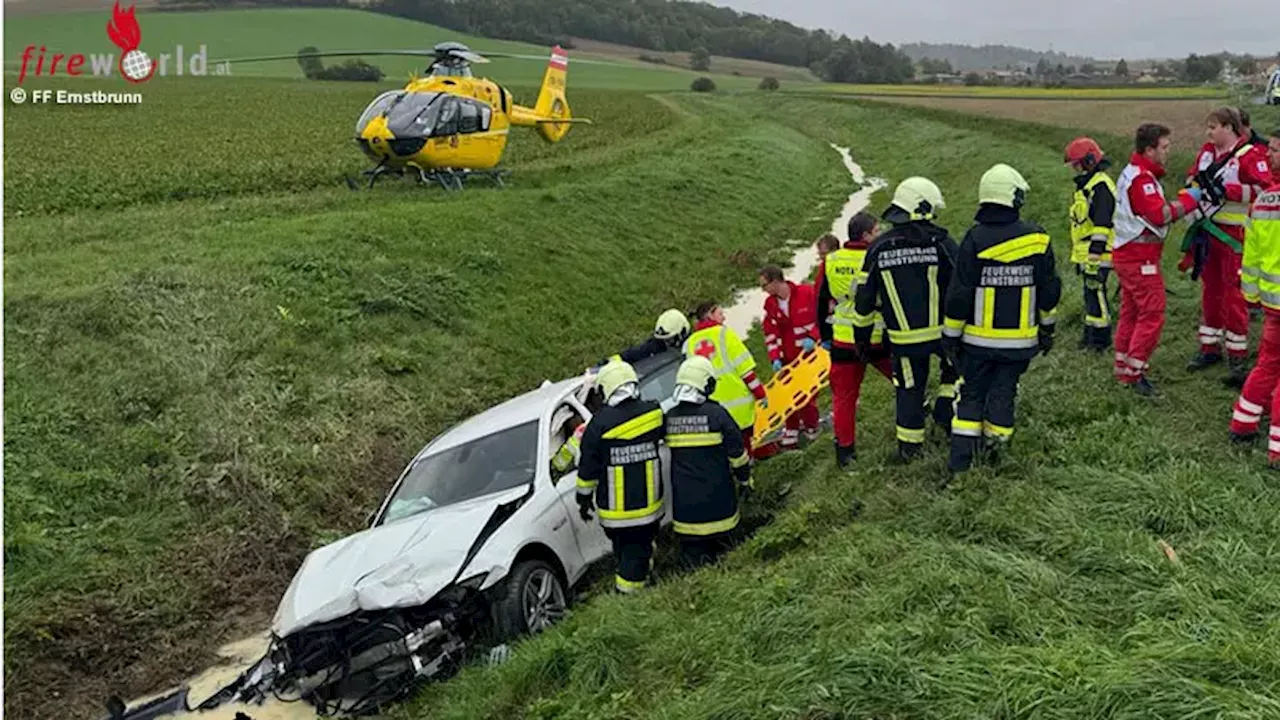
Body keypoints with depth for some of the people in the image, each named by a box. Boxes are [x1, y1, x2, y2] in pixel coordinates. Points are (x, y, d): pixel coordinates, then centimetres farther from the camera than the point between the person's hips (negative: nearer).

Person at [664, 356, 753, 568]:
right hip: (716, 499, -2)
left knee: (692, 552, 10)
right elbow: (737, 452, -7)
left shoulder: (669, 417, 0)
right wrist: (745, 479, 9)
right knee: (720, 547, 14)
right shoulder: (716, 414, -12)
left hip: (684, 499, 3)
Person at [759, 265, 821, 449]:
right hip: (788, 358, 3)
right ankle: (791, 433, 15)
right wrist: (775, 358, -12)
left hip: (811, 353, -3)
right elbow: (770, 333, -2)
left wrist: (813, 337, -18)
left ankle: (811, 428, 28)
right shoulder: (770, 304, -2)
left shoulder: (807, 292, -15)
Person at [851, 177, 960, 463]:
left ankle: (909, 446, 22)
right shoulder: (941, 243, -11)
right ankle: (947, 409, 16)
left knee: (909, 388, 15)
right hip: (943, 331, -2)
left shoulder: (878, 248, -3)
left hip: (904, 337, 2)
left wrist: (862, 336, 12)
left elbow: (865, 298, 1)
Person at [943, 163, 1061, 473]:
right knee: (1003, 393, 12)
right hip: (1020, 339, 1)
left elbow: (959, 295, -11)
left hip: (978, 338, -1)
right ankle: (994, 452, 19)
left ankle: (961, 457, 7)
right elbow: (1049, 289, 5)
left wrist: (951, 335, 0)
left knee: (972, 393, 11)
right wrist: (1047, 328, 18)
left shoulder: (975, 240, -13)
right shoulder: (1037, 239, -4)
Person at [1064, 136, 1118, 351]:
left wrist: (1095, 255, -24)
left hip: (1098, 253, -10)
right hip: (1086, 252, 10)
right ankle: (1090, 333, 25)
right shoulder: (1088, 184, 17)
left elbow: (1102, 225, -22)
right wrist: (1080, 257, 26)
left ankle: (1101, 339, 0)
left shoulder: (1101, 187, -17)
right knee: (1090, 292, 16)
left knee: (1096, 293, -6)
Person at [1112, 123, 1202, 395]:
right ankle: (1135, 372, -4)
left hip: (1127, 256, 11)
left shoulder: (1133, 173, 15)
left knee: (1131, 312, 15)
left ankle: (1124, 370, 21)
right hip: (1140, 258, -11)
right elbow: (1160, 214, -24)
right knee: (1152, 314, -7)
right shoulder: (1142, 178, -18)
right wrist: (1188, 199, -13)